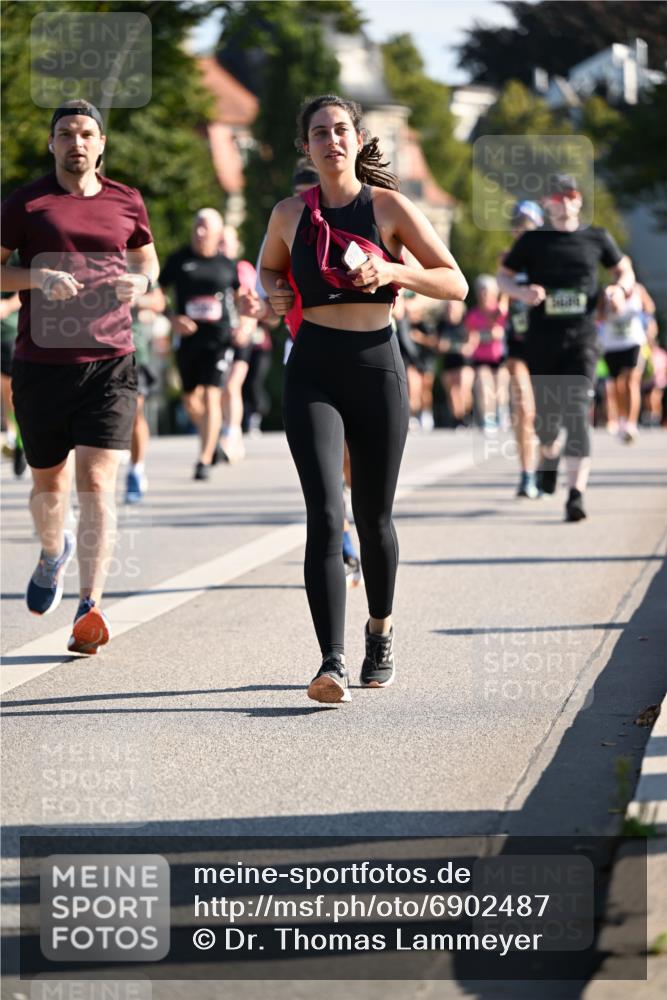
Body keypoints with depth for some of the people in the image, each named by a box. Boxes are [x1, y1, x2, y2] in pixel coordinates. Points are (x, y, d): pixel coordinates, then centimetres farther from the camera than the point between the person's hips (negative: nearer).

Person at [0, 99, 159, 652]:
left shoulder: (127, 203, 10)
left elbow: (147, 261, 24)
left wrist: (140, 281, 1)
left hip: (109, 362, 0)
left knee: (97, 482, -12)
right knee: (48, 481, 12)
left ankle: (90, 609, -15)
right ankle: (53, 553, 46)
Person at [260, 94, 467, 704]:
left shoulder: (389, 208, -1)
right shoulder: (290, 214, 5)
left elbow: (456, 284, -2)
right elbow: (270, 267, 25)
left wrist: (393, 271, -18)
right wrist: (275, 293, 2)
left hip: (378, 367, 0)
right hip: (313, 371, 0)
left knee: (373, 517, 9)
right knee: (325, 514, -15)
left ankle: (381, 631, 37)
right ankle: (333, 664, -21)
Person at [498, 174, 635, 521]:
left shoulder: (596, 238, 7)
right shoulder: (532, 241, 5)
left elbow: (625, 270, 19)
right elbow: (503, 276, 11)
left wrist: (620, 289, -4)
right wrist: (521, 292, -11)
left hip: (581, 339, -1)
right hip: (541, 340, 1)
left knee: (577, 413, -16)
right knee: (546, 415, 8)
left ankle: (576, 494, -21)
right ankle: (549, 456, 44)